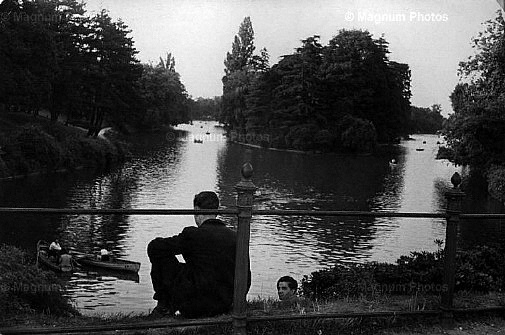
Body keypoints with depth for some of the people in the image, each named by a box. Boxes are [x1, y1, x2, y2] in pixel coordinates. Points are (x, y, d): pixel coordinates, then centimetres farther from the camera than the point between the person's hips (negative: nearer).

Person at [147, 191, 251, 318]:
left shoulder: (193, 234, -13)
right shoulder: (235, 237, 0)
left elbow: (154, 247, -5)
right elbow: (245, 280, 5)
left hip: (193, 306, -5)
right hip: (224, 306, 6)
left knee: (157, 251, 5)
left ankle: (164, 305, 15)